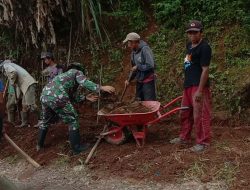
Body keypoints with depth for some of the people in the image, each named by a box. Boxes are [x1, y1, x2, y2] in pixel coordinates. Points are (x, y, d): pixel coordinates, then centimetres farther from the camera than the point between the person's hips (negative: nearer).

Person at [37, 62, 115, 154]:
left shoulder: (65, 75, 37)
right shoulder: (77, 72, 16)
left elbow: (72, 97, 32)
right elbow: (85, 83, -7)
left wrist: (85, 98, 30)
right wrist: (102, 88, -10)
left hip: (44, 96, 8)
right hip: (57, 98, -8)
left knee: (45, 121, 29)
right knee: (73, 120, 6)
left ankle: (39, 145, 41)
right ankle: (76, 148, 11)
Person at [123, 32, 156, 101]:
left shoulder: (145, 49, -19)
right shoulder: (133, 52, 6)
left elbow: (150, 66, -27)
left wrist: (137, 67, -16)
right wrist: (129, 79, 5)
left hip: (148, 81, -8)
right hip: (139, 81, 9)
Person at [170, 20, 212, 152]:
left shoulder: (204, 47, -14)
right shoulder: (189, 45, 13)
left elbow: (205, 70, -18)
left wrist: (200, 90, -22)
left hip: (198, 86, -9)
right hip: (188, 85, 9)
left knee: (199, 115, -4)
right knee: (185, 113, 17)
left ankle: (203, 142, 7)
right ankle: (184, 137, 31)